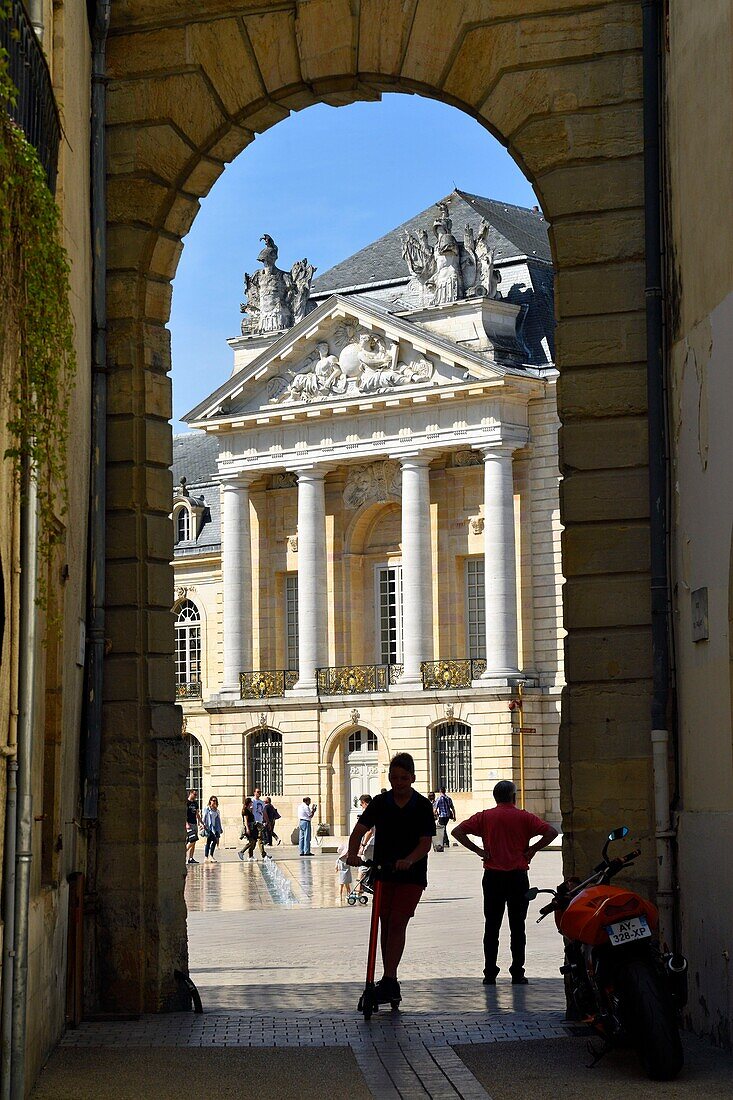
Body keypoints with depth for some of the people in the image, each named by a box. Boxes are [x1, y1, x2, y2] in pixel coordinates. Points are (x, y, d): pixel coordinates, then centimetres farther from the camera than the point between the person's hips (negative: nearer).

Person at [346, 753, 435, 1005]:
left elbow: (426, 842, -11)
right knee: (385, 925, 8)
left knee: (397, 924, -11)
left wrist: (408, 860, -30)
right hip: (383, 873, 4)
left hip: (411, 875, -4)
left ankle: (389, 981, -12)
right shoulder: (380, 802, 2)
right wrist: (353, 853, -25)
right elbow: (360, 829, -6)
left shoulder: (422, 806, -5)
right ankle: (390, 982, 16)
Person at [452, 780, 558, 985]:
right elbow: (551, 832, -9)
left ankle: (490, 974, 3)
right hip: (518, 876, -1)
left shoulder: (485, 816, 4)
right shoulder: (523, 817, 1)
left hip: (492, 876, 1)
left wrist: (478, 850, -2)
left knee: (491, 926, 6)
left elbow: (457, 831, -4)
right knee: (517, 926, 4)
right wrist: (532, 849, -2)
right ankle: (517, 973, 3)